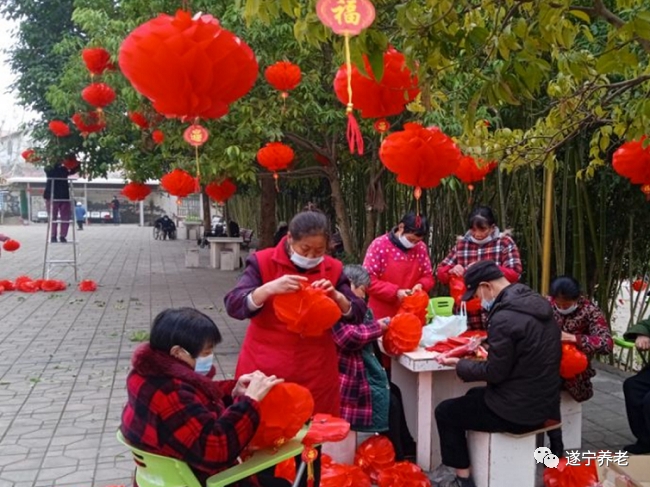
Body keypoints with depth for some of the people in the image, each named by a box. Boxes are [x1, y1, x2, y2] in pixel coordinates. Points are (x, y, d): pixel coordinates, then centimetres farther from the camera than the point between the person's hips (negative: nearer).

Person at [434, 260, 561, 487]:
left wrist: (459, 364, -5)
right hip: (545, 402, 9)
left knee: (445, 412, 8)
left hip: (518, 411, -9)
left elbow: (495, 373, -19)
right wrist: (488, 343, 12)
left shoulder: (504, 317, -25)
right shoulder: (538, 303, 3)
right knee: (474, 396, 30)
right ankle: (470, 467, 38)